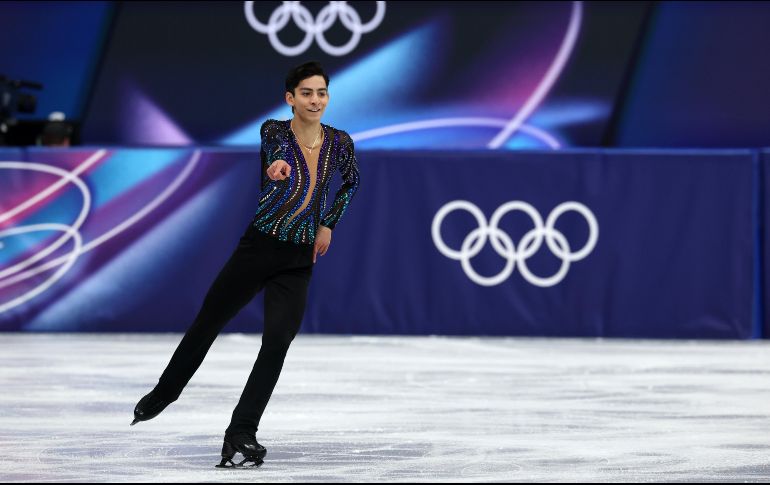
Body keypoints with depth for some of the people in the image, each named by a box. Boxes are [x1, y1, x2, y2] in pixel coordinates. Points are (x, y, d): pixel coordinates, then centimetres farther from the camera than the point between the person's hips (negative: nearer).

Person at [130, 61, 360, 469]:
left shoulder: (340, 143, 1)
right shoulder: (274, 132, -8)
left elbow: (351, 182, 21)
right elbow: (275, 151, -31)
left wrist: (328, 224, 13)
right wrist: (275, 167, -53)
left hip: (299, 262, 2)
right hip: (258, 248, -2)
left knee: (278, 340, -15)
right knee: (208, 323, 11)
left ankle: (242, 433, -9)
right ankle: (165, 392, 36)